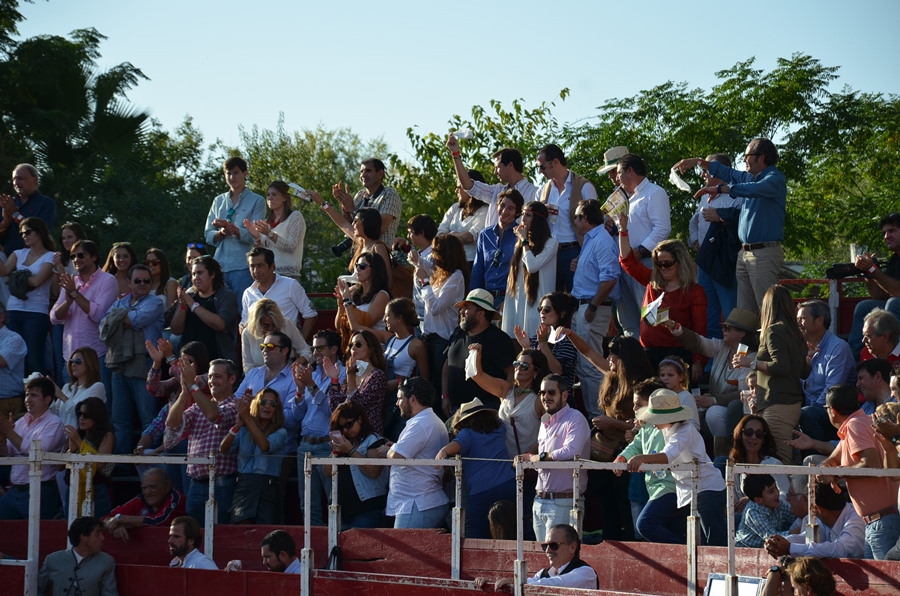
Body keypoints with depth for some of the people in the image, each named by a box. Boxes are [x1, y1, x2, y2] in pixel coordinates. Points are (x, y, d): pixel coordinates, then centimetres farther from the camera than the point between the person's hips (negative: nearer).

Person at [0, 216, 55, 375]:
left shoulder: (50, 257, -2)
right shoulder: (19, 254, 14)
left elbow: (36, 281, -14)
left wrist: (18, 278, -1)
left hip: (36, 313, -6)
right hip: (14, 310, 6)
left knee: (33, 359, -7)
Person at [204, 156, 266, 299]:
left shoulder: (256, 201, 4)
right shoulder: (218, 201, 17)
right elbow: (208, 235, 12)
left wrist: (232, 229, -21)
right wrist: (221, 233, -10)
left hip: (243, 267, -4)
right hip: (220, 266, 4)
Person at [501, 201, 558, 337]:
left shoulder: (551, 243, -5)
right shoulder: (519, 245, 16)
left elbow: (532, 266, -19)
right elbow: (512, 276, 16)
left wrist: (524, 240, -7)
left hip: (537, 304, -6)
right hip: (517, 304, 6)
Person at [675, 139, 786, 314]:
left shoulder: (775, 179, -9)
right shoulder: (750, 177, 18)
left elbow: (755, 189, -27)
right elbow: (728, 173, 32)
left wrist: (720, 188, -27)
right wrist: (698, 162, 30)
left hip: (764, 253, -9)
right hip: (744, 253, 9)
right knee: (745, 311, 6)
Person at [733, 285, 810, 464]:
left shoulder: (773, 331, -8)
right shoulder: (794, 333, 17)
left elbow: (781, 367, -19)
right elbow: (805, 372, 22)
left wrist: (751, 363, -8)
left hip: (777, 405, -9)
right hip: (794, 402, 9)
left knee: (776, 459, -13)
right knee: (785, 459, 8)